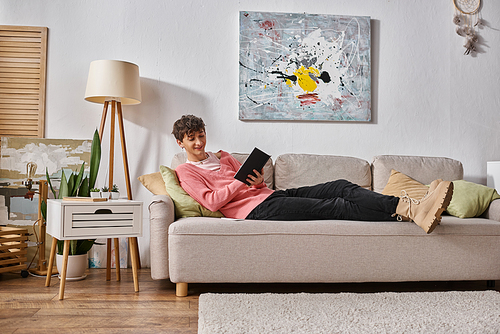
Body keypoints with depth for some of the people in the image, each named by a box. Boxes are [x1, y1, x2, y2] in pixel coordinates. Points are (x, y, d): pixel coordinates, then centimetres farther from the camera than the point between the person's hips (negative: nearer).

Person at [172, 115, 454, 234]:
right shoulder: (186, 171, 8)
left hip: (274, 195, 8)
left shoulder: (221, 156, 28)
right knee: (337, 206, -23)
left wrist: (258, 180, 2)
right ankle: (406, 209, -30)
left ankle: (412, 209, -26)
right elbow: (212, 201, -8)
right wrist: (241, 181, -9)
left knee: (342, 187, -13)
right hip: (257, 210, -8)